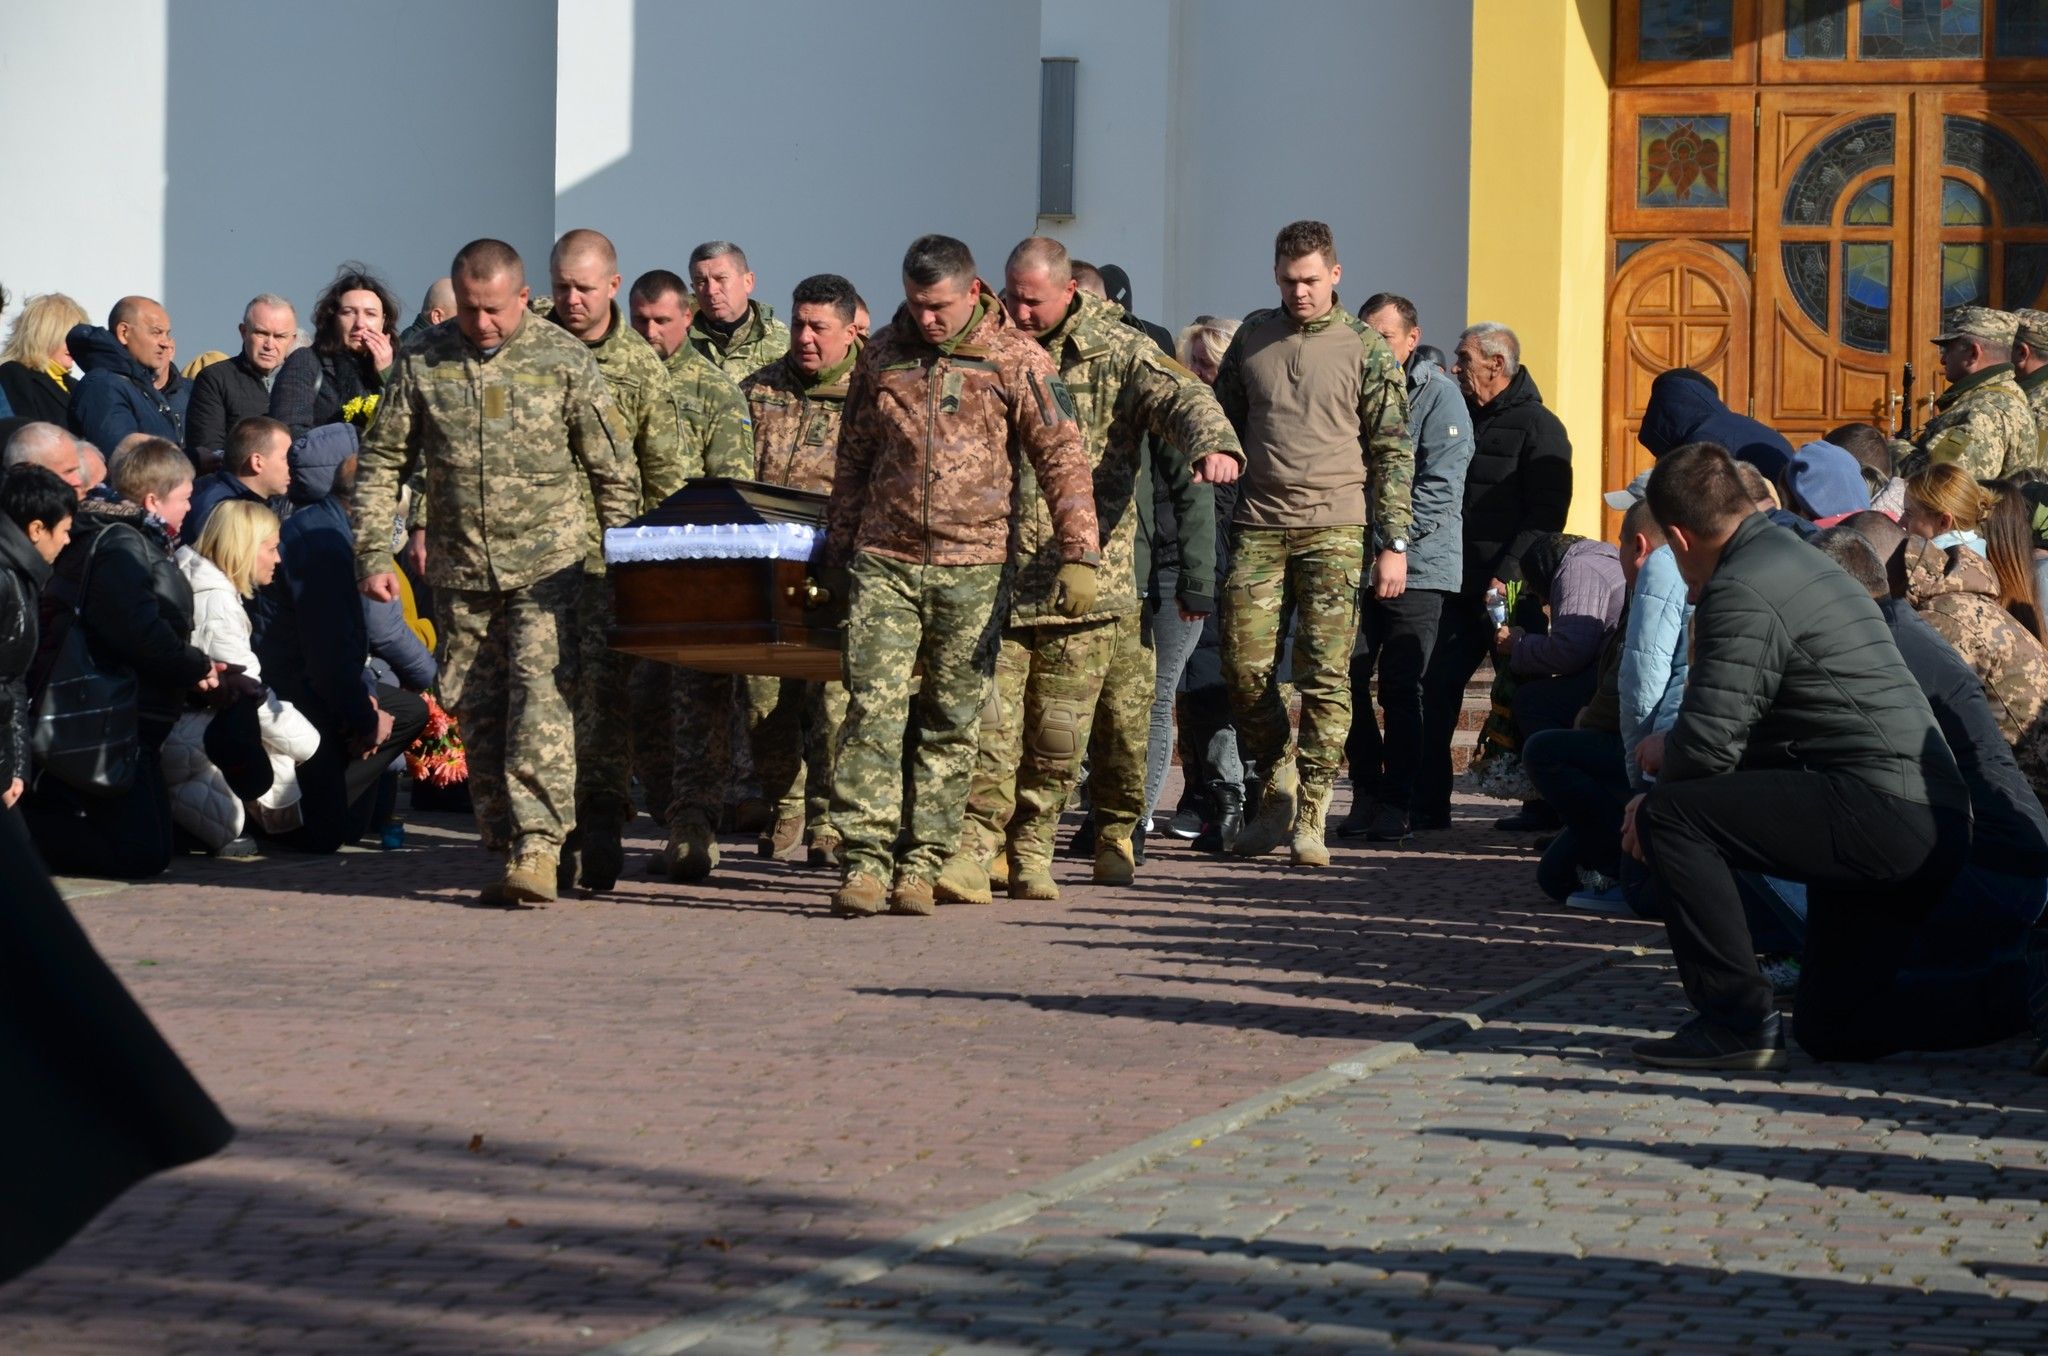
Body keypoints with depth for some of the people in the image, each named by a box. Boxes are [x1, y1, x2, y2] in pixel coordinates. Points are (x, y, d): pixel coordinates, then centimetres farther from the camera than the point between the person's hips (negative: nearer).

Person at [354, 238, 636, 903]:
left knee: (540, 698, -16)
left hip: (547, 567, -3)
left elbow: (615, 473, 3)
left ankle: (538, 847, -20)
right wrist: (374, 555, 0)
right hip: (460, 573, 3)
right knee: (477, 712, 6)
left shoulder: (565, 361, -2)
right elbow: (381, 465, 8)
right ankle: (505, 847, 15)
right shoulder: (422, 362, 3)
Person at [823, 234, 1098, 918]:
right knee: (872, 708, -8)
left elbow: (1063, 458, -4)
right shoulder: (882, 355, 8)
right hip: (884, 561, 2)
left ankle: (920, 864, 8)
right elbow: (852, 458, 18)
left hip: (973, 570, -2)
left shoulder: (1016, 360, -2)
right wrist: (837, 548, 17)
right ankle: (864, 862, -9)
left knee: (951, 723, 3)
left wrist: (1079, 555, -11)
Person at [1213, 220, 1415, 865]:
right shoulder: (1253, 337, 12)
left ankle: (1310, 817, -1)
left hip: (1335, 528, -3)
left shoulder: (1366, 348, 2)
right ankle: (1279, 785, 19)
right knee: (1244, 667, -1)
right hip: (1259, 528, 3)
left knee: (1325, 675, -6)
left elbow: (1393, 451, 2)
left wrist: (1394, 543, -3)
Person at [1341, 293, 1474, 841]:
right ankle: (1366, 794, 9)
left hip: (1417, 565, -5)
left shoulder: (1437, 394, -3)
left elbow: (1439, 486, -11)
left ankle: (1396, 803, 3)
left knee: (1400, 688, -3)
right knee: (1348, 678, 0)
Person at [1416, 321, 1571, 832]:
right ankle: (1427, 803, 4)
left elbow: (1545, 515, -14)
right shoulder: (1465, 419, 16)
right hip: (1463, 587, 7)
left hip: (1511, 592, -7)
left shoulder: (1538, 427, -7)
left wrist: (1507, 574, -20)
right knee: (1437, 685, 1)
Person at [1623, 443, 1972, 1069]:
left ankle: (1738, 1022, -12)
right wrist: (1675, 749, 18)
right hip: (1931, 825, 10)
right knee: (1832, 1030, 18)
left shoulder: (1742, 592, -12)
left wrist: (1660, 781, 5)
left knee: (1671, 817, -12)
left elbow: (1707, 746, -17)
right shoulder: (1797, 558, 21)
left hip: (1877, 808, -10)